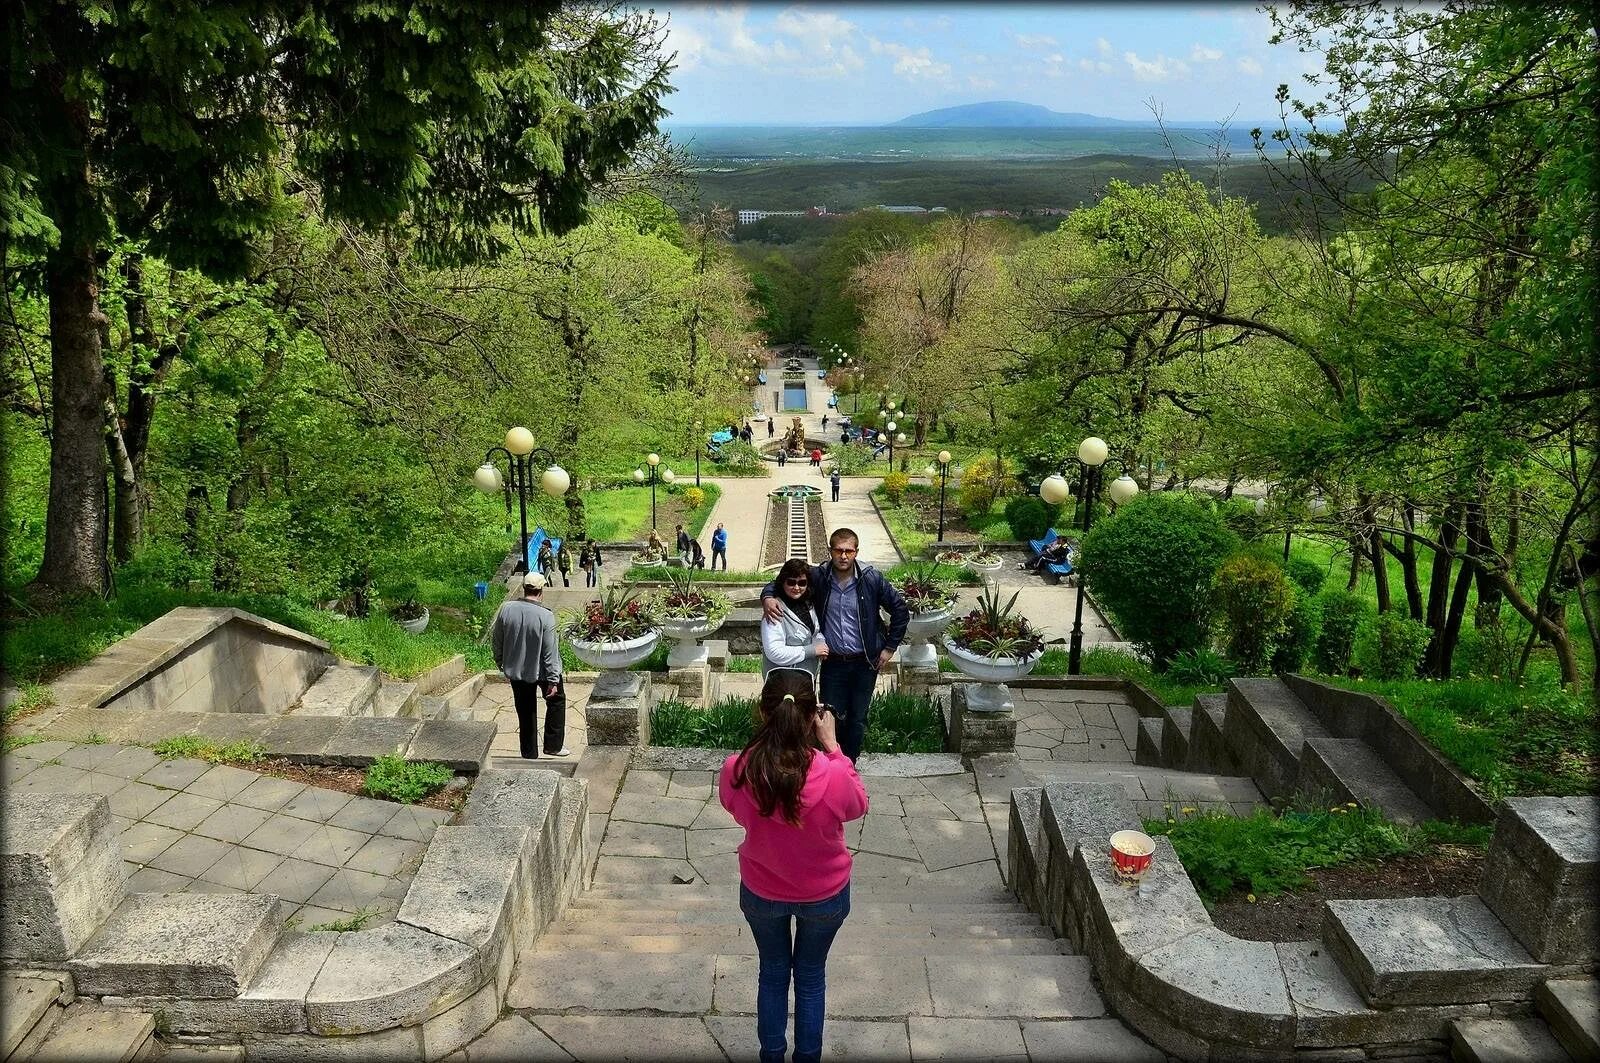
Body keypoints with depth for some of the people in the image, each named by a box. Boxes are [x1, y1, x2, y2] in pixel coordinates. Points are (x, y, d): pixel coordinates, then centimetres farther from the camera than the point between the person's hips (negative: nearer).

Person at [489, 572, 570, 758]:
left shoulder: (506, 609, -9)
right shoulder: (546, 616, -22)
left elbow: (496, 640, 3)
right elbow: (550, 652, -19)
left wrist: (500, 662, 19)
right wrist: (553, 680, -12)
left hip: (516, 669, 4)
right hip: (540, 671, -4)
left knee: (526, 712, 15)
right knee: (556, 701, 20)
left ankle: (529, 754, 22)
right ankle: (553, 745, 21)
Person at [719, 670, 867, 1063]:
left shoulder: (735, 772, -28)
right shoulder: (834, 777, -33)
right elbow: (858, 805, -8)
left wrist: (772, 739, -8)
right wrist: (832, 746, -10)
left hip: (761, 893, 1)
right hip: (825, 894, -1)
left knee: (773, 972, 27)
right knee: (811, 976, 25)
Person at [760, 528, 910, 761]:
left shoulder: (871, 578, -12)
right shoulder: (818, 576, -9)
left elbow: (901, 610, -1)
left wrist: (890, 647, -1)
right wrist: (768, 596, -20)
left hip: (865, 663, 0)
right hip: (833, 663, 1)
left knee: (857, 720, 12)